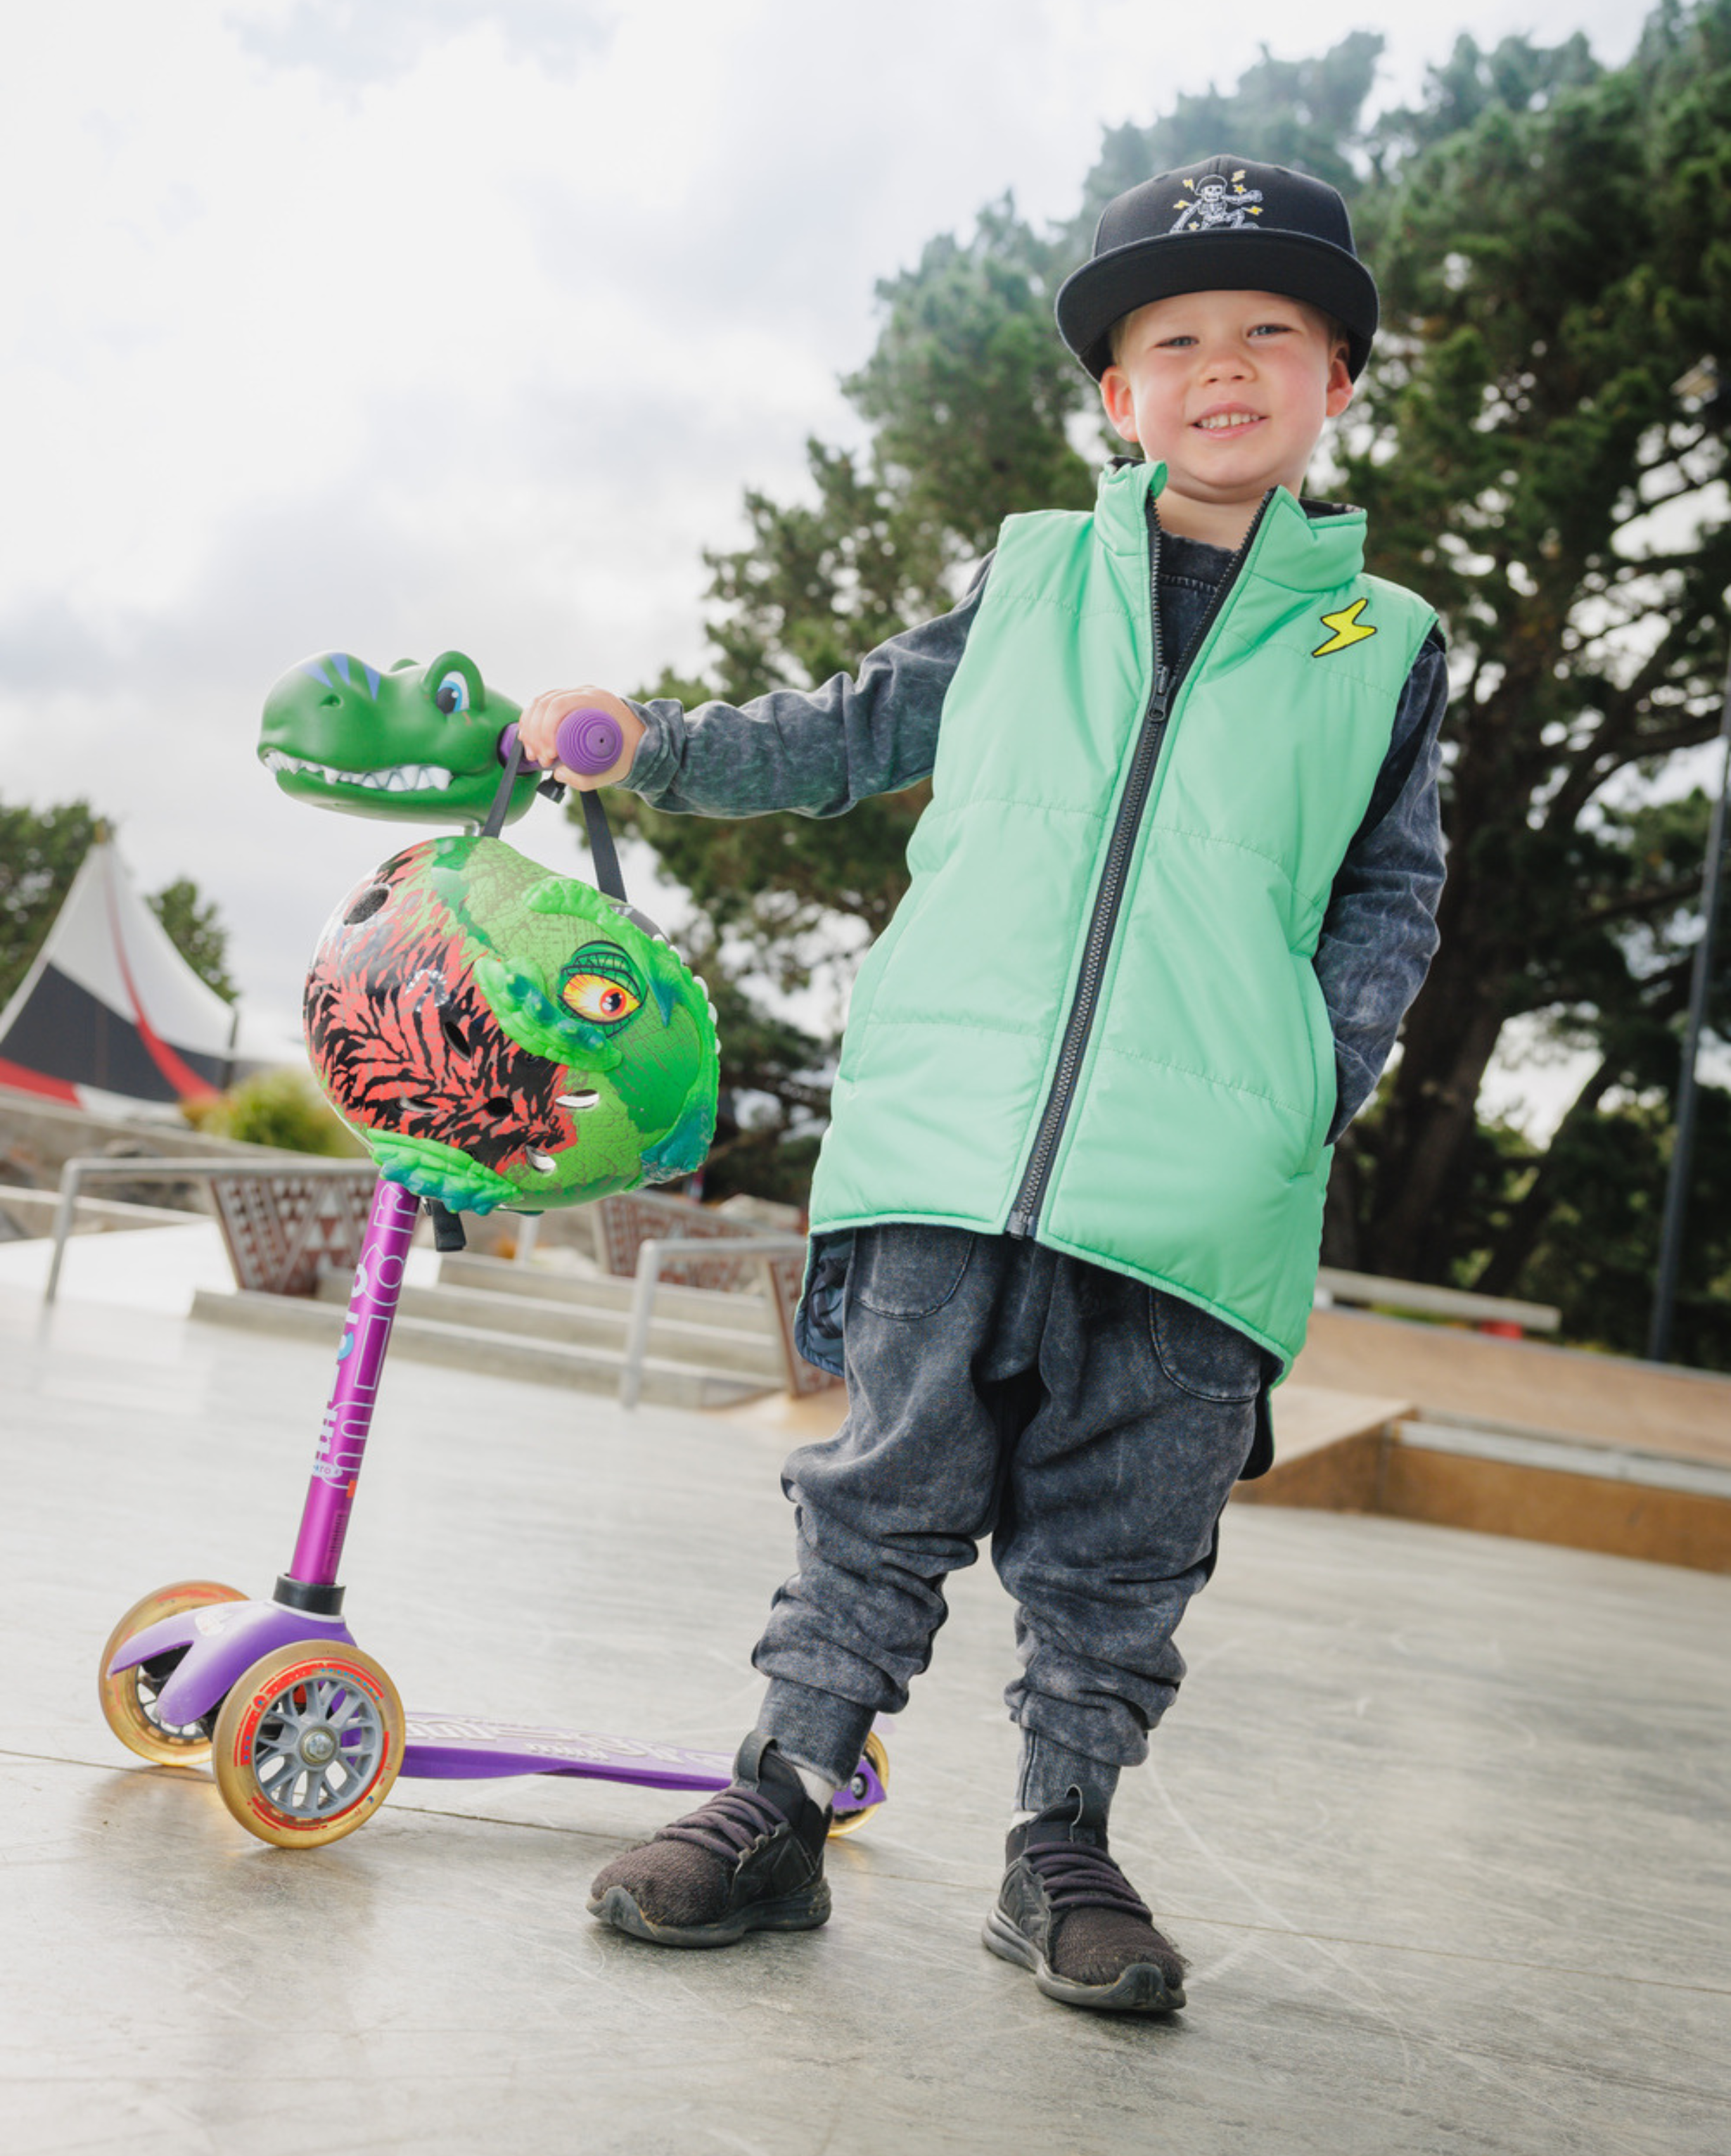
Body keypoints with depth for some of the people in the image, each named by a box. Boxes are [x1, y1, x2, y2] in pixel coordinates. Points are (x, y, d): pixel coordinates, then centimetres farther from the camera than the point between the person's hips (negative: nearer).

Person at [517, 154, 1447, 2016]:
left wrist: (1317, 1083, 0)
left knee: (1120, 1544, 6)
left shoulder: (1383, 643, 13)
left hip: (1199, 1191, 0)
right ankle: (781, 1805, 18)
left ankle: (1062, 1849, 22)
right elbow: (855, 734, 23)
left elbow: (1391, 899, 14)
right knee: (890, 1492, 4)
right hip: (952, 1141, 0)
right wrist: (647, 743, 12)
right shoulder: (1030, 575, 15)